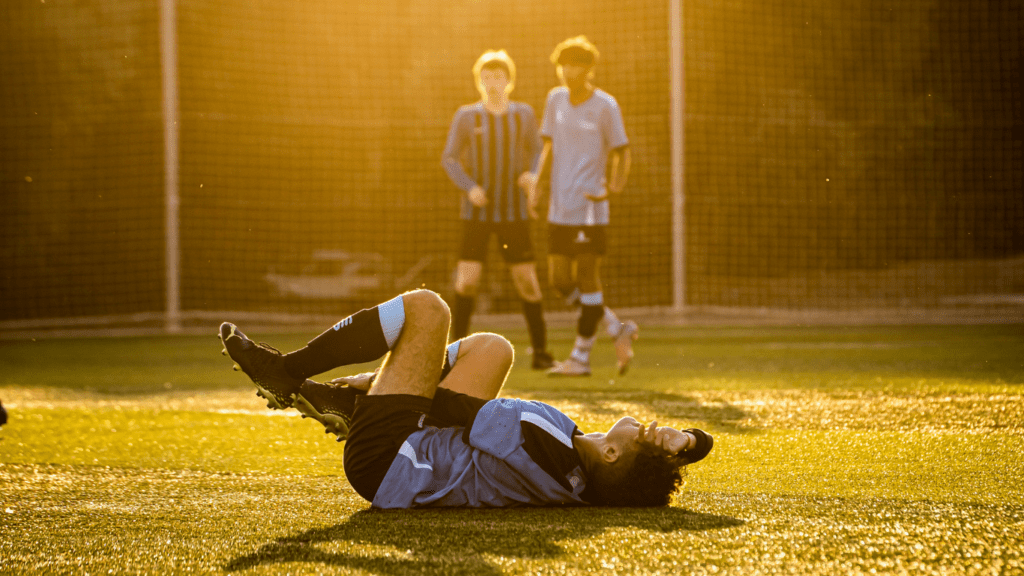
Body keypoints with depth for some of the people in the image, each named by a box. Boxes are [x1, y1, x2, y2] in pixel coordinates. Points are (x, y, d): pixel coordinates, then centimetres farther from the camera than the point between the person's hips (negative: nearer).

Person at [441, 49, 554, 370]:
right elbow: (450, 159, 0)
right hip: (476, 213, -1)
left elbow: (536, 152, 12)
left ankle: (540, 352, 8)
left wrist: (531, 175, -10)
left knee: (527, 281, -3)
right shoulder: (466, 116, -2)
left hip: (514, 212, 1)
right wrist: (469, 188, -18)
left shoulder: (523, 114, 2)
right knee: (468, 280, -11)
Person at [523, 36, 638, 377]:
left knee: (587, 278, -5)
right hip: (559, 208, 6)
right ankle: (618, 330, 21)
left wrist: (614, 186, -20)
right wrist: (535, 184, 5)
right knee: (560, 281, 6)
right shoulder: (556, 100, 10)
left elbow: (621, 153, -3)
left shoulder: (605, 106, -6)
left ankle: (581, 356, 1)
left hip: (589, 207, -6)